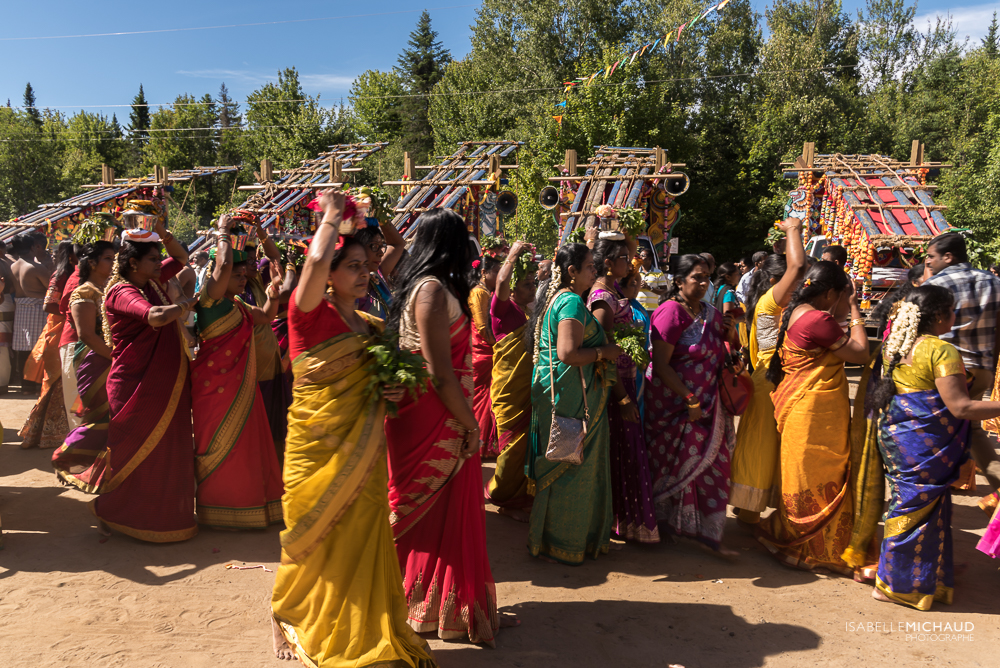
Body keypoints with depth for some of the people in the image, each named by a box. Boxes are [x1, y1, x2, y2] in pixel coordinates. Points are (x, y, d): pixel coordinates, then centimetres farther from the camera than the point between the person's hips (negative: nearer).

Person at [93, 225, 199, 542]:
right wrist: (188, 303, -18)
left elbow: (181, 257, 21)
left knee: (169, 453, 14)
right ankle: (113, 513, 22)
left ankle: (163, 513, 26)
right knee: (139, 454, 3)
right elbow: (157, 316, -35)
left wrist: (161, 230, 5)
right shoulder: (121, 292, -16)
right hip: (137, 386, -8)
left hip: (163, 385, 8)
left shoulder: (151, 282, 9)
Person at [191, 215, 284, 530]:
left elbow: (265, 317, 27)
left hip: (241, 387, 9)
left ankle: (243, 502, 25)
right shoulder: (210, 298, -11)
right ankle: (216, 508, 13)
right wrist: (223, 233, -11)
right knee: (219, 447, 1)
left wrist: (273, 294, 10)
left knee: (245, 445, 13)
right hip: (216, 384, -9)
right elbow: (223, 265, -26)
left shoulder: (237, 305, 15)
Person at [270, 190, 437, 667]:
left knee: (362, 536, 10)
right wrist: (332, 214, -12)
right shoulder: (310, 312, -9)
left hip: (362, 449, 5)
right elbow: (316, 259, -28)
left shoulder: (372, 325, 10)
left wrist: (392, 390, 0)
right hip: (317, 444, -5)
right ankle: (286, 617, 35)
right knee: (316, 537, 9)